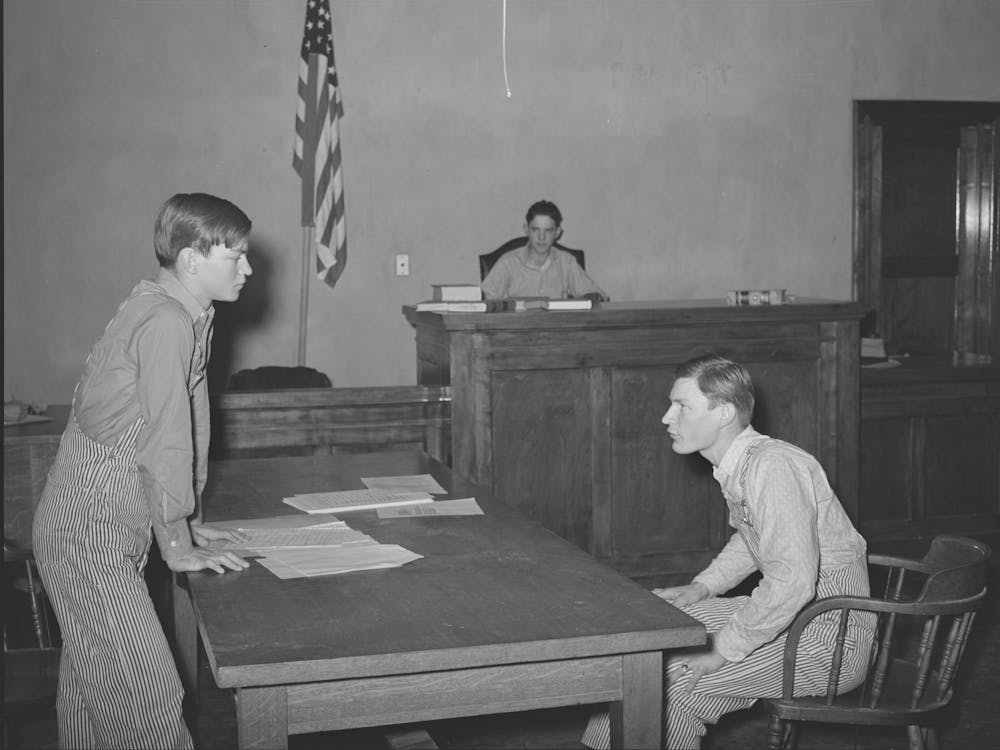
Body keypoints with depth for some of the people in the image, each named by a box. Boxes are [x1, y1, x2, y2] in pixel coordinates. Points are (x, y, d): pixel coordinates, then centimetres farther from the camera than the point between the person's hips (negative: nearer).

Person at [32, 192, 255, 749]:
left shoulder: (187, 316, 10)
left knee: (90, 688, 17)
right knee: (148, 697, -6)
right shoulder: (166, 322, -20)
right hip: (91, 535, -10)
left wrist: (187, 524, 16)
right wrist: (178, 545, -13)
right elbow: (165, 442, -20)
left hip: (104, 526, 10)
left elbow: (184, 429, 15)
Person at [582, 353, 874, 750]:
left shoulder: (771, 466, -24)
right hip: (796, 613, 10)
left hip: (830, 638, -10)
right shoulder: (738, 464, 6)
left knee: (673, 679, -16)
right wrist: (701, 587, 9)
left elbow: (792, 582, -31)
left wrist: (721, 652, -23)